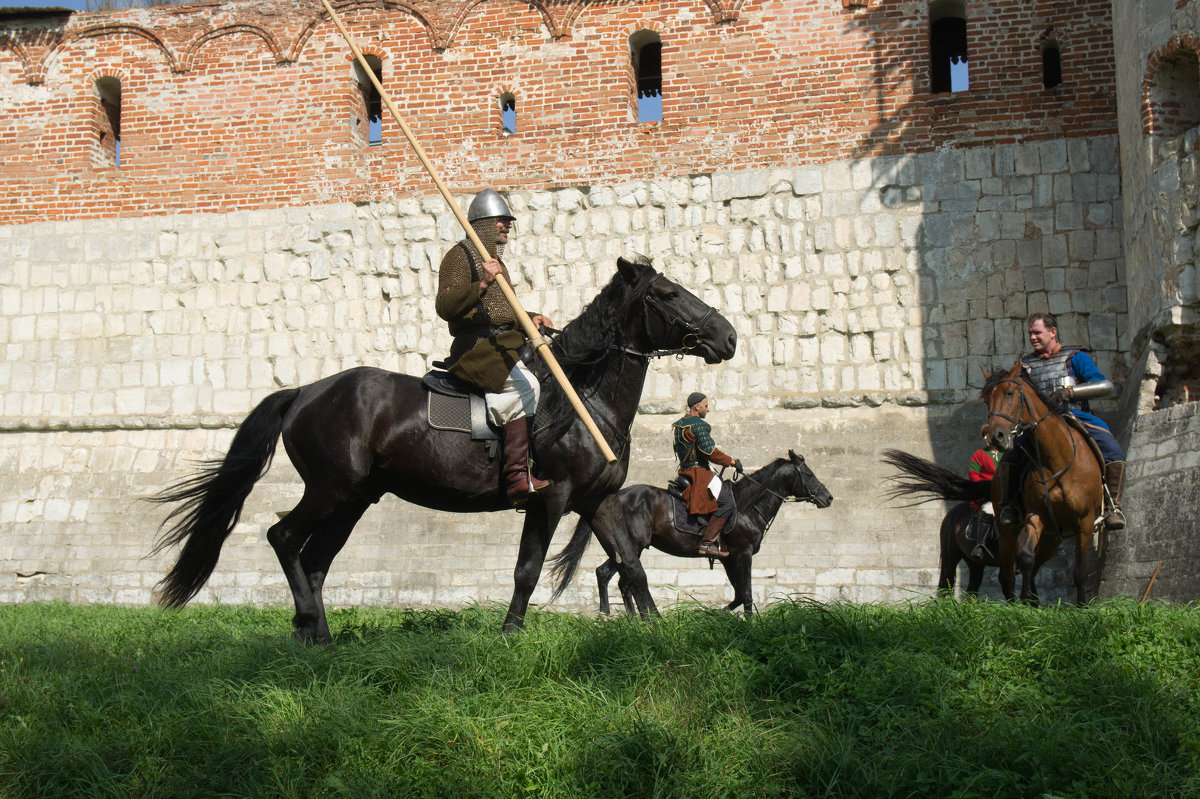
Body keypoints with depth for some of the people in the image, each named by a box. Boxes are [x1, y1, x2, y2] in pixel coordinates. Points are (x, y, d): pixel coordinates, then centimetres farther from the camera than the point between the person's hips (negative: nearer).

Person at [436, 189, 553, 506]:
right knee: (522, 384, -30)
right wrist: (481, 284, -28)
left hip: (507, 343, 10)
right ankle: (517, 478, -35)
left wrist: (531, 318, 16)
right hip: (476, 346, -10)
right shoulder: (460, 255, -4)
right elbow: (444, 306, -17)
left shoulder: (495, 260, 24)